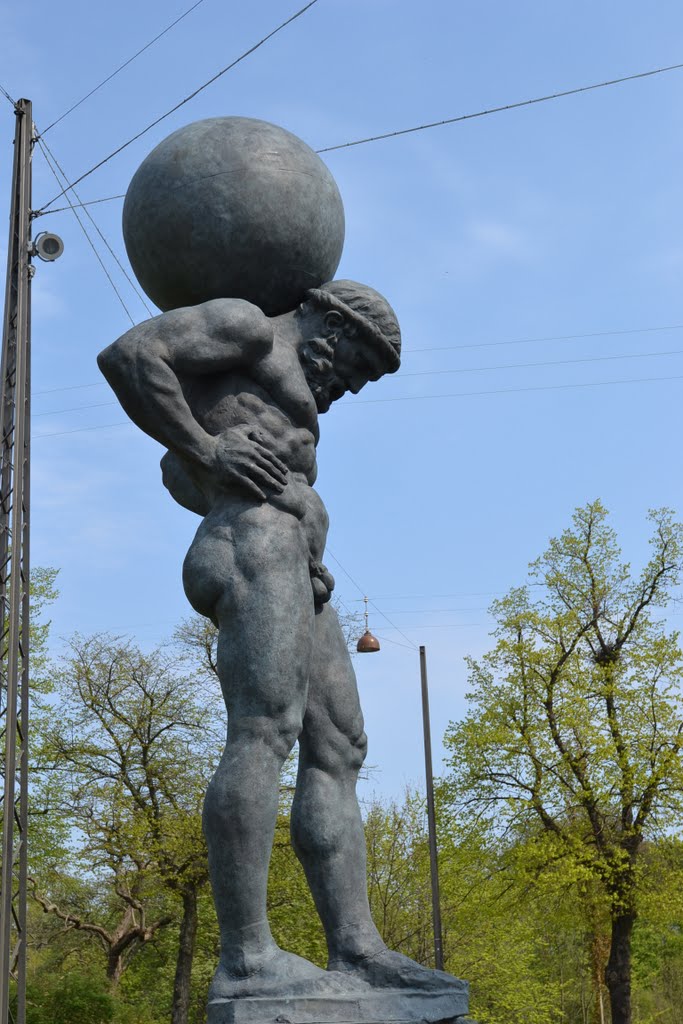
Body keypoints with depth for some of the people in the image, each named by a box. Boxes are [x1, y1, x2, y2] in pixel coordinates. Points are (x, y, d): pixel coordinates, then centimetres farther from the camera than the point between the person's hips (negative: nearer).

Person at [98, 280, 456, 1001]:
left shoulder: (275, 386, 32)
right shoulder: (248, 325, 5)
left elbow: (177, 472, 39)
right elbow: (128, 354, -10)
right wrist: (211, 452, -11)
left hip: (295, 579, 10)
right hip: (259, 547, -10)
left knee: (338, 750, 1)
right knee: (265, 733, -20)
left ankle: (355, 948, -4)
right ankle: (245, 957, -24)